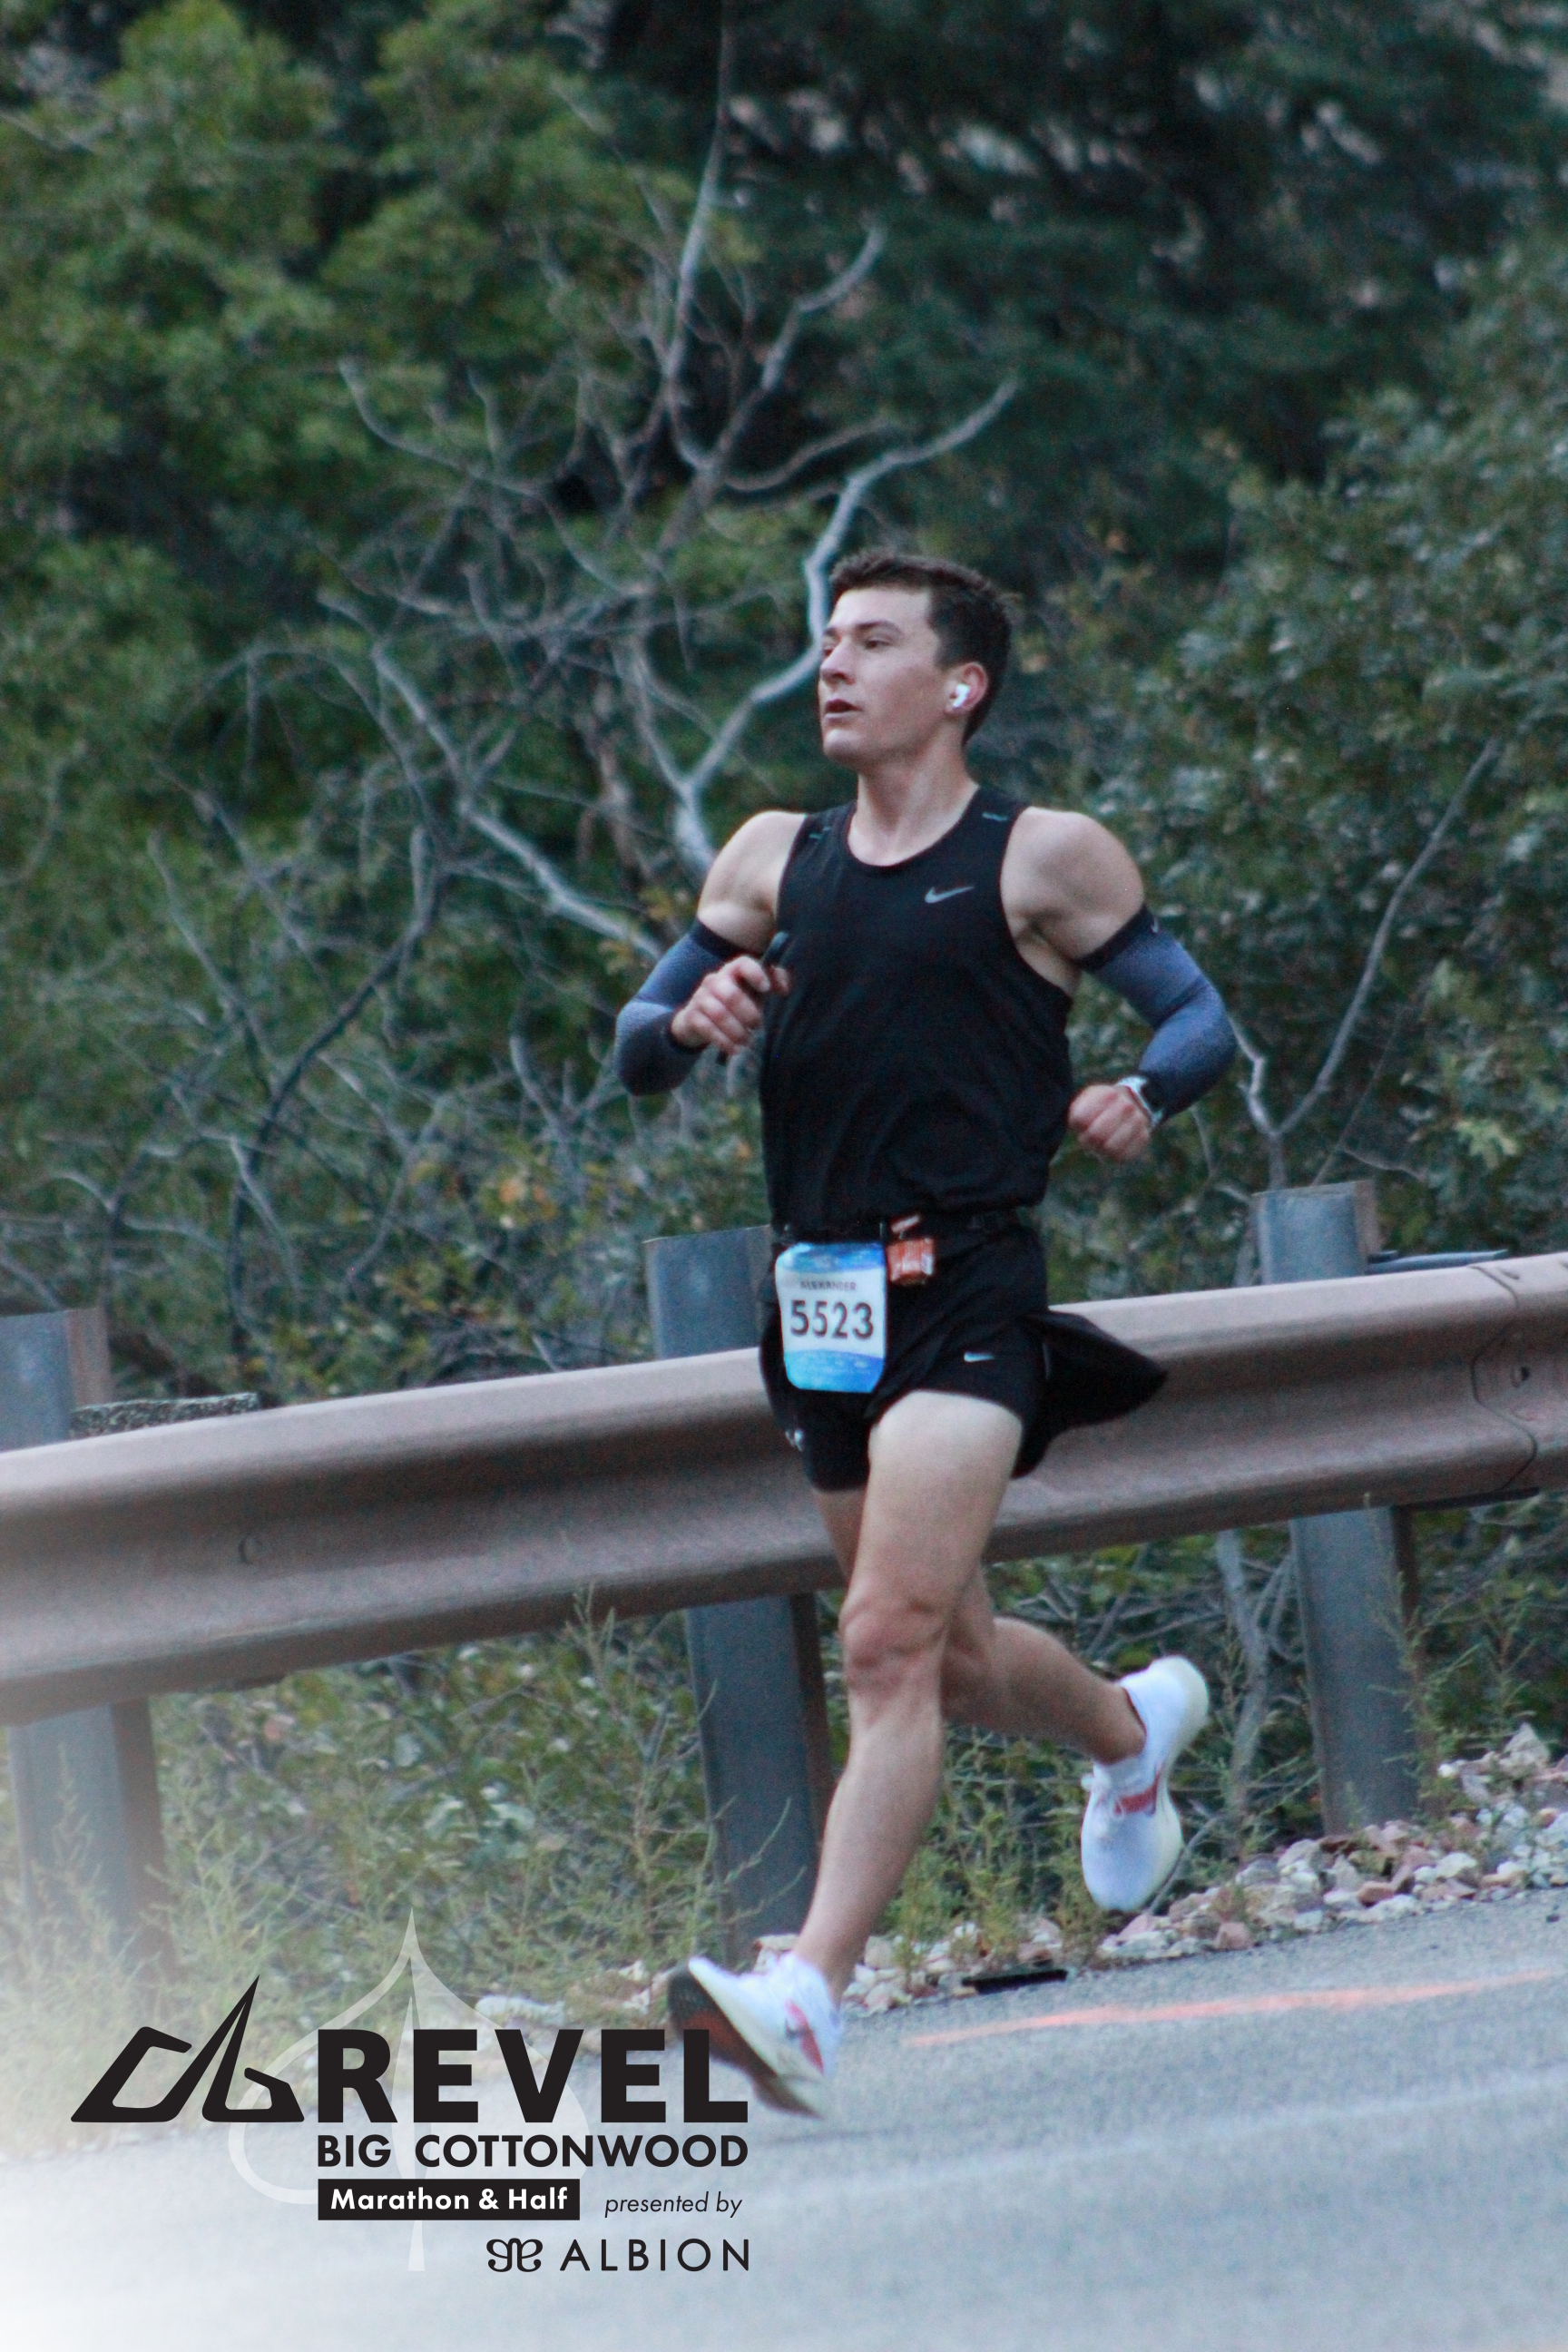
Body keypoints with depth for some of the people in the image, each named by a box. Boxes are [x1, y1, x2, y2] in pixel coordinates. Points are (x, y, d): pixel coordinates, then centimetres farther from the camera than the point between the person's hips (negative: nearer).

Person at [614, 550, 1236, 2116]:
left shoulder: (1044, 860, 0)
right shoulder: (773, 862, 14)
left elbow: (1201, 1015, 5)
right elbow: (636, 1050, 15)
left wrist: (1145, 1094, -17)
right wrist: (691, 1019, -9)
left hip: (964, 1291, -6)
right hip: (822, 1301, 6)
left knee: (892, 1642, -20)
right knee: (954, 1655, 18)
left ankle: (809, 1998, -28)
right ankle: (1135, 1729, 50)